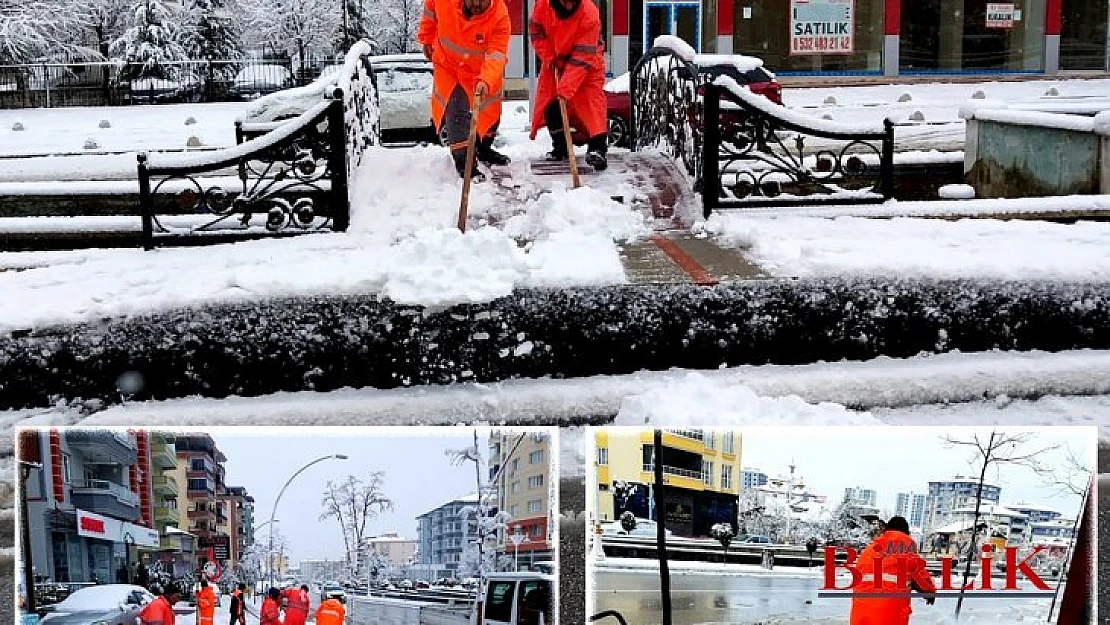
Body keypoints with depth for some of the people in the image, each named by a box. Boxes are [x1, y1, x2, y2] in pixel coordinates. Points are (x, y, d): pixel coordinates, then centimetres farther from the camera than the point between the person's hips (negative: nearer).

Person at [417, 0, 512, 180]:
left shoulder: (500, 16, -30)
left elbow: (496, 56, -37)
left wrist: (486, 82, -53)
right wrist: (426, 39, 6)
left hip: (484, 70, 1)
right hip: (448, 64, -1)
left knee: (491, 110, 16)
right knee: (456, 111, -15)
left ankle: (484, 150, 42)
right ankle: (464, 164, -12)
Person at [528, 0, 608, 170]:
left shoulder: (590, 14, -34)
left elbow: (582, 57, -35)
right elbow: (536, 30, -4)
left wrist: (567, 86, -39)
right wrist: (550, 57, -14)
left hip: (586, 60, -4)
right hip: (555, 58, 4)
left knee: (592, 97, -18)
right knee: (549, 100, 4)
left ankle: (597, 148, -21)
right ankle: (560, 147, 17)